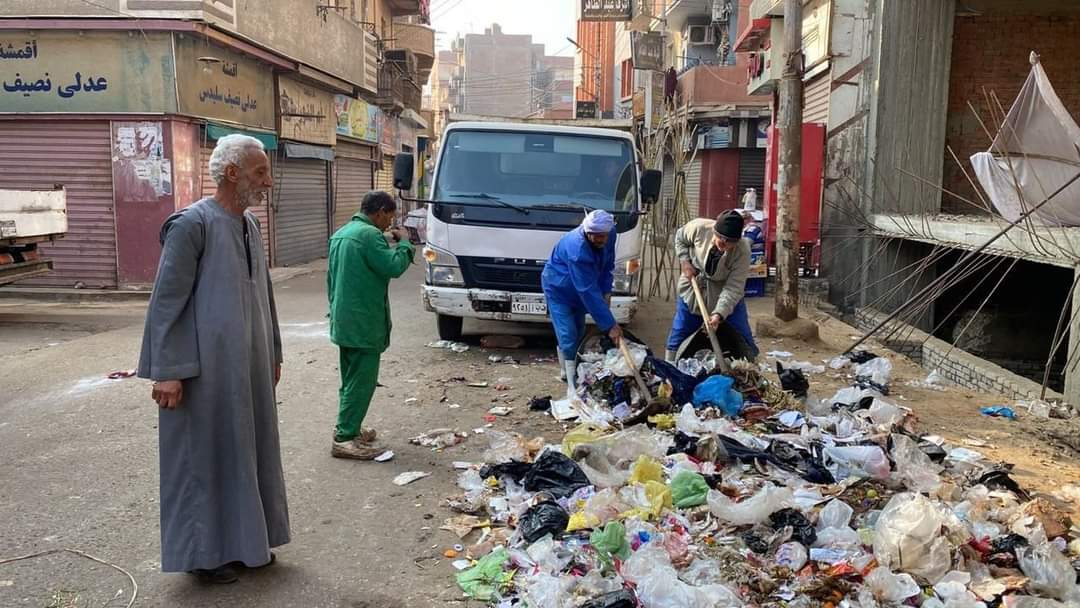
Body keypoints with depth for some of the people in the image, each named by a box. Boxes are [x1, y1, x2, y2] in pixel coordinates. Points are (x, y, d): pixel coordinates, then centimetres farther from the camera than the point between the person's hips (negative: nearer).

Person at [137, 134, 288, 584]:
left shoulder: (249, 224, 9)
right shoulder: (192, 224, -15)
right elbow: (166, 300, -15)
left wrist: (272, 353, 18)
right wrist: (167, 371, -17)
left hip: (248, 367, 8)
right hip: (206, 368, -8)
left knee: (246, 449, 15)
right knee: (205, 454, 5)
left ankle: (244, 539, 30)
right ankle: (204, 551, 21)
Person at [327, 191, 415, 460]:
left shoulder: (340, 234, 16)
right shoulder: (370, 234, -15)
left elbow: (331, 278, 21)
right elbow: (394, 267, -21)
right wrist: (404, 242, -6)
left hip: (343, 322, 10)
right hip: (364, 324, -10)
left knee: (352, 378, 18)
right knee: (362, 381, -5)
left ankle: (348, 428, 26)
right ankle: (344, 439, -3)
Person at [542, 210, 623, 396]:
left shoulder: (609, 234, -20)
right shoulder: (577, 250, -41)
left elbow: (608, 264, 1)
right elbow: (589, 292, -40)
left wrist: (606, 291, -11)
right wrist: (610, 325, -38)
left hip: (578, 289, 8)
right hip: (558, 289, -7)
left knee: (578, 333, 18)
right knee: (568, 337, -12)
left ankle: (568, 371, 38)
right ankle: (572, 386, -6)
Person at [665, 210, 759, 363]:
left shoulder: (742, 251, -28)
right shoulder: (699, 227, -25)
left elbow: (733, 287, -29)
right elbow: (680, 238, 0)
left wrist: (719, 313, -41)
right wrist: (685, 262, -13)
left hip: (727, 295, -1)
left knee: (744, 343, -1)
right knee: (677, 337, 7)